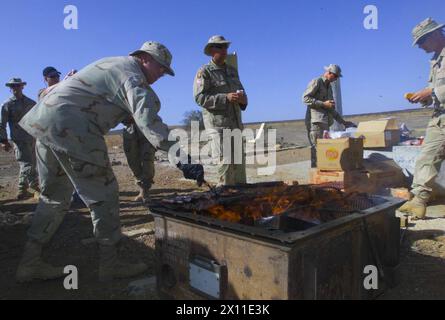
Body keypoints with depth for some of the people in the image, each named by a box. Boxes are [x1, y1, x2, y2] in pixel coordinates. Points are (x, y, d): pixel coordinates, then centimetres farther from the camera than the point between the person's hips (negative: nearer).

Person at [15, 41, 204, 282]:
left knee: (54, 197, 17)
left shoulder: (113, 64, 24)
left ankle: (30, 263, 22)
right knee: (103, 194, -2)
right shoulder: (133, 75, -8)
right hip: (69, 128, -10)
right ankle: (110, 264, 6)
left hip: (44, 122, 10)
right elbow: (149, 123, -23)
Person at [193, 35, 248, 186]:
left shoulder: (232, 70, 19)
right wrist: (226, 98, -22)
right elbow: (200, 97, -13)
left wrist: (242, 99, -5)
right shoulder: (204, 72, -2)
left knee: (239, 161, 10)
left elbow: (241, 91, 20)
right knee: (224, 161, -12)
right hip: (217, 123, -7)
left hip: (235, 122, 7)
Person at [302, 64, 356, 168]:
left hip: (325, 122, 9)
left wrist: (343, 122, 22)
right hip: (315, 121, -9)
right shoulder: (316, 82, -1)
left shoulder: (329, 87, 25)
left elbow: (332, 110, 26)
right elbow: (305, 98, -14)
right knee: (317, 149, -12)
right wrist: (323, 104, -15)